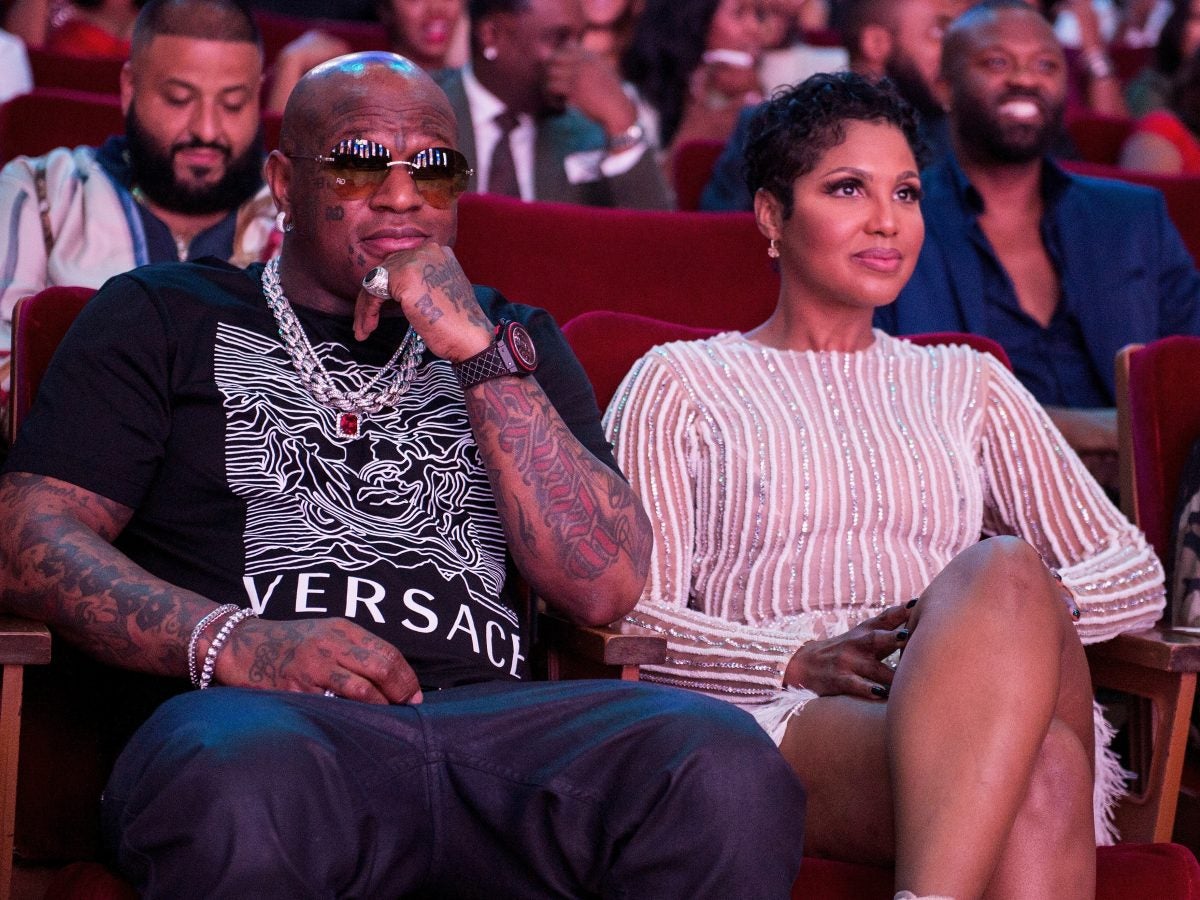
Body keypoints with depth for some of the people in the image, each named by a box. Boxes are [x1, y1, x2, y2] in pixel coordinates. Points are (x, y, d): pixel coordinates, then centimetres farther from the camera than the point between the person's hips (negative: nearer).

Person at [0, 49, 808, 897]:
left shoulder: (511, 341, 24)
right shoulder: (163, 317, 19)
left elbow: (604, 589, 8)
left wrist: (477, 350, 0)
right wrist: (227, 640, -12)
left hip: (494, 718, 3)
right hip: (265, 713, -2)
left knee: (727, 769, -30)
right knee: (243, 777, -40)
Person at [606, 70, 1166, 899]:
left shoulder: (968, 386, 28)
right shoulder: (680, 383, 18)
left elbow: (1136, 573, 19)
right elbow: (628, 617, 5)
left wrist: (1014, 611, -5)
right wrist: (802, 664, -13)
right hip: (783, 726, -3)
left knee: (1005, 568, -37)